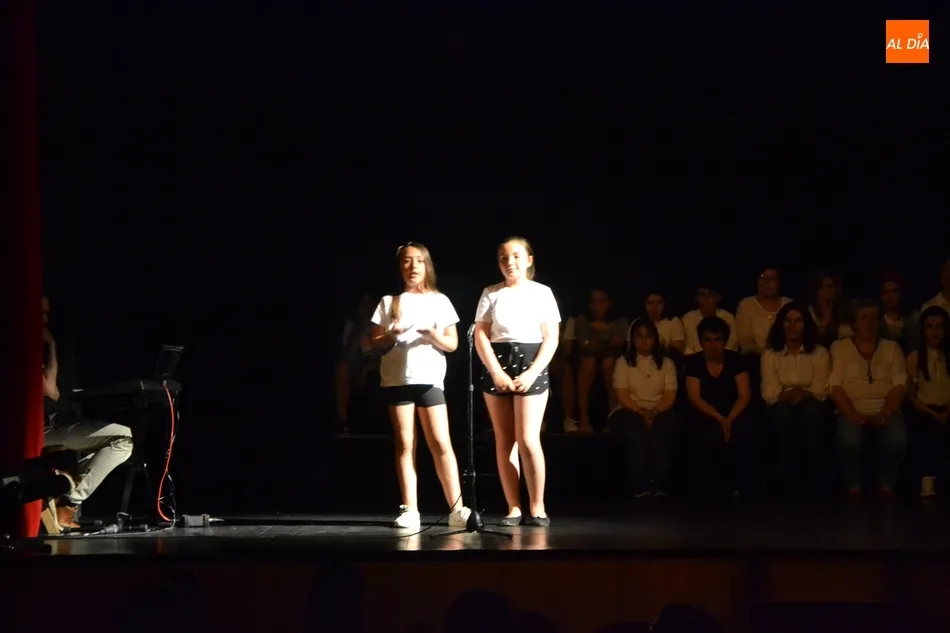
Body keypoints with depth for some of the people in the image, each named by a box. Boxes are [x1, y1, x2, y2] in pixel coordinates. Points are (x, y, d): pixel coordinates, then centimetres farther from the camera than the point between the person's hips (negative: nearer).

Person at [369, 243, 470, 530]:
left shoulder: (439, 301, 8)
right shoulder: (389, 302, 9)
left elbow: (452, 344, 6)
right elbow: (374, 342, 7)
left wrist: (434, 335, -13)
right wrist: (391, 335, -13)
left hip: (429, 378, -1)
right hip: (396, 379, 1)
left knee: (441, 444, -7)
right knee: (404, 444, 1)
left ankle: (457, 508, -8)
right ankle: (410, 510, 1)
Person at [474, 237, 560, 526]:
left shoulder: (542, 293, 4)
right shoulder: (491, 294, 7)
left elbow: (551, 339, -1)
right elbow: (481, 336, 1)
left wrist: (531, 373, -12)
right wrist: (497, 373, -11)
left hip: (530, 365, -2)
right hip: (497, 366, 2)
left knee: (528, 440, -12)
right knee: (504, 441, 1)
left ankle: (537, 507, -5)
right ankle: (514, 508, 4)